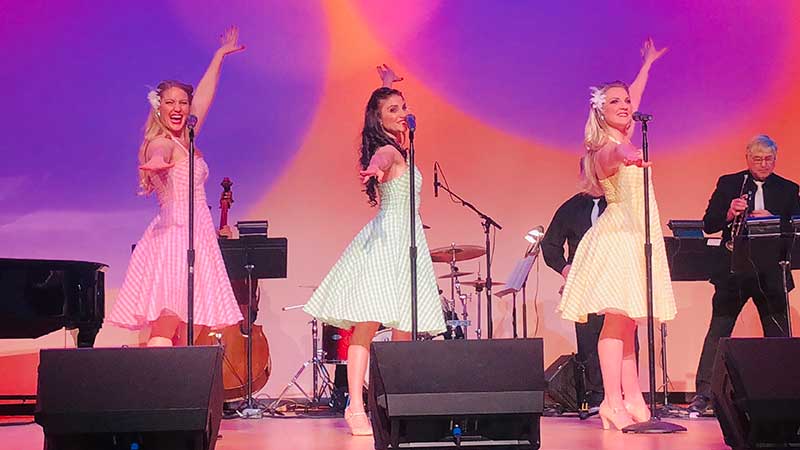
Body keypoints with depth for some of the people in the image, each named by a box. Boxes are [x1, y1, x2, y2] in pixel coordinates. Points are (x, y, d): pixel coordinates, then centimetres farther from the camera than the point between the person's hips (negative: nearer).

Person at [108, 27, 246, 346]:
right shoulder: (162, 142, -6)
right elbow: (157, 157, -32)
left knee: (189, 337, 0)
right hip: (175, 238, -9)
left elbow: (204, 95, 29)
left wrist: (220, 55, 39)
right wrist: (157, 163, -57)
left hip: (194, 239, 9)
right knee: (165, 329, -19)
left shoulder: (184, 140, 18)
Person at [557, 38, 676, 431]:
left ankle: (632, 398, 4)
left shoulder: (623, 140, 14)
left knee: (625, 321, 4)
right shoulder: (606, 149, -11)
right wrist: (626, 153, -62)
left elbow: (635, 95, 31)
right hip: (618, 234, -9)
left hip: (636, 237, 9)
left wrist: (648, 62, 44)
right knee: (617, 317, -14)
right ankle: (612, 402, -17)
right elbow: (611, 158, -38)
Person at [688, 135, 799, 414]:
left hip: (771, 273, 2)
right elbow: (708, 225, 1)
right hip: (733, 271, -2)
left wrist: (773, 221, -14)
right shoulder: (728, 184, 8)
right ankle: (703, 393, -1)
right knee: (718, 331, -3)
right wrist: (729, 214, -17)